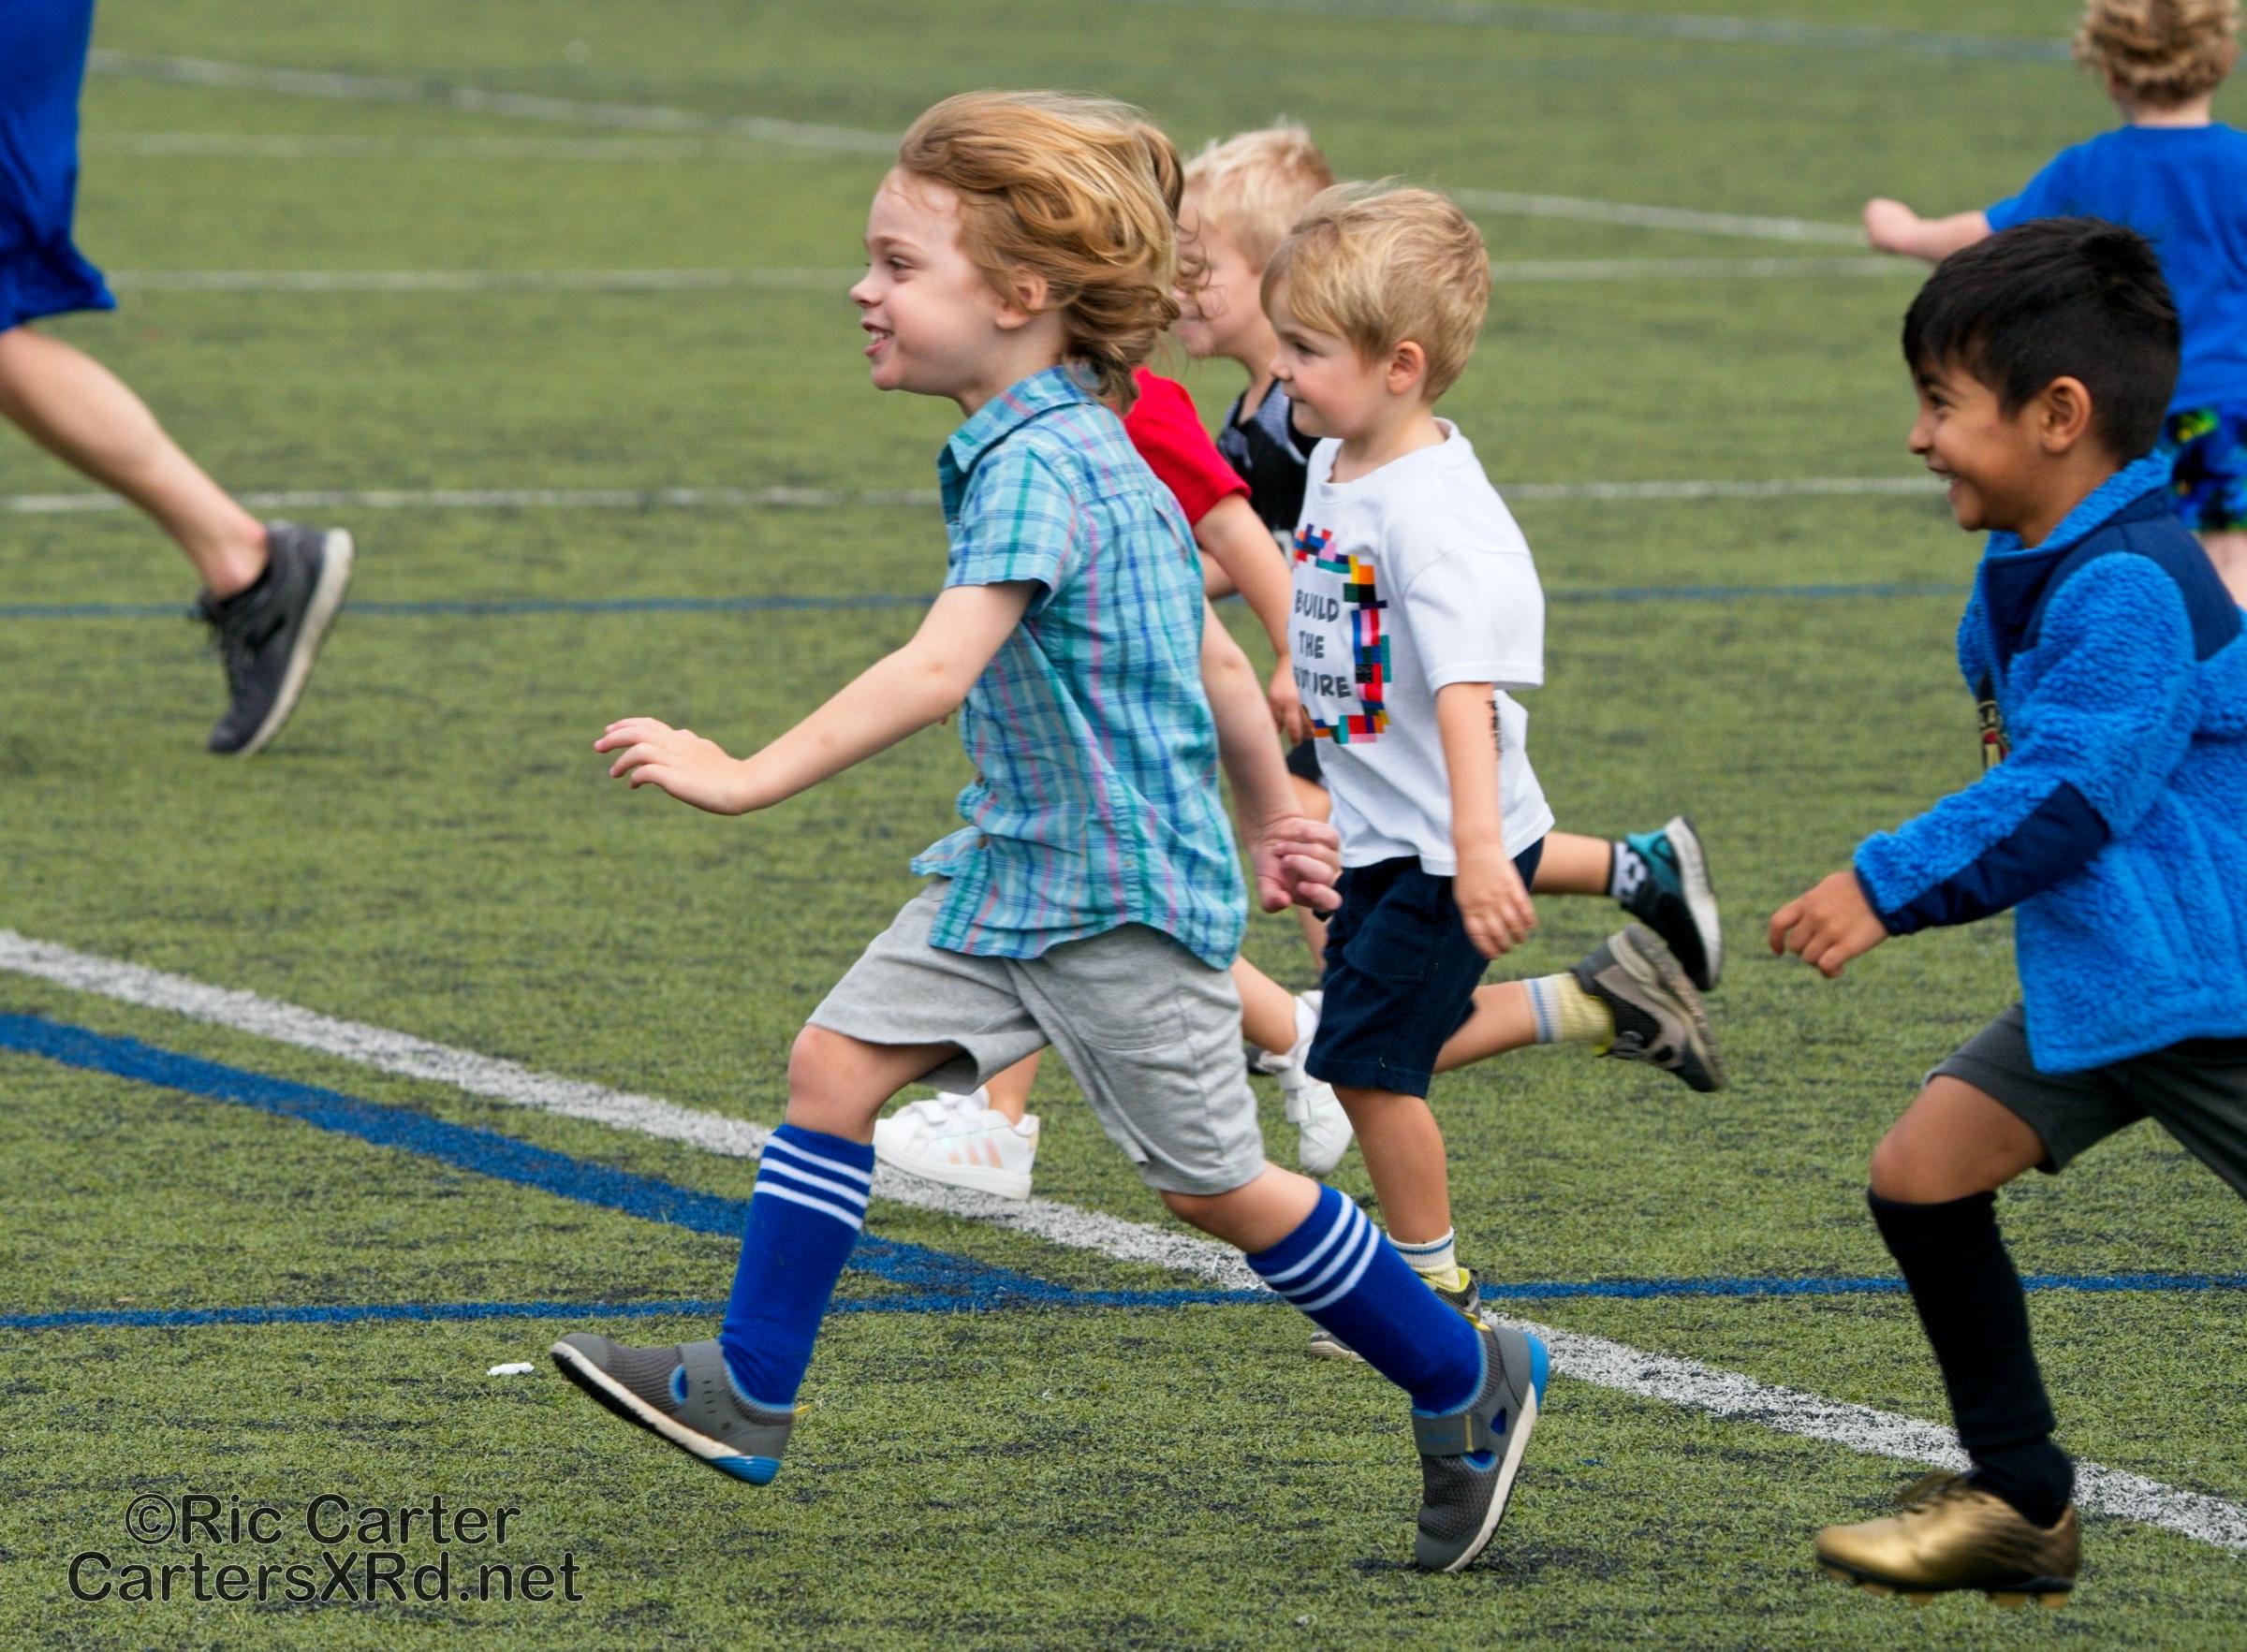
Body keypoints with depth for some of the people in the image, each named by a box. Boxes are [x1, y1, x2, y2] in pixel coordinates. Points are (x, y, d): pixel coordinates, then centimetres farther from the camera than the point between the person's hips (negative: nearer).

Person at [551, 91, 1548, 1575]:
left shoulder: (1039, 467, -23)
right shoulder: (1083, 448, 8)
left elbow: (939, 672, -35)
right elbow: (1203, 646, 17)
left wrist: (752, 779, -38)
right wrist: (1273, 817, 26)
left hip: (1125, 895, -9)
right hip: (1013, 866, 9)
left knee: (1215, 1184, 3)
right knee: (837, 1063, 1)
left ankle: (1470, 1384, 20)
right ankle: (746, 1396, 4)